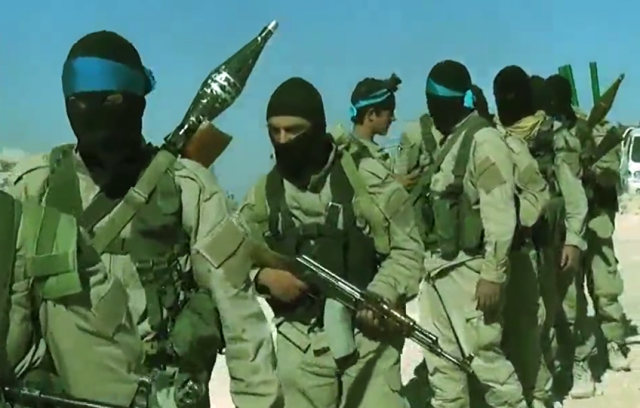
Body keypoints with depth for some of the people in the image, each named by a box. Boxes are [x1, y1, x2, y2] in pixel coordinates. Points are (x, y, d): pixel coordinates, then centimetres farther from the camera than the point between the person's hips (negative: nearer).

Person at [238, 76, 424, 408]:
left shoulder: (366, 176, -6)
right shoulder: (263, 194, 5)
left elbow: (406, 248, -2)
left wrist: (383, 295, -18)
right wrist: (264, 277, -8)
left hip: (368, 333, -3)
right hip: (299, 343, 3)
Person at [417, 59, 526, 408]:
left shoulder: (483, 139, -12)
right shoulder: (451, 141, 16)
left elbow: (500, 213, -18)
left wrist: (493, 273, -21)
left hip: (470, 269, -9)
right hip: (440, 268, 9)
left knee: (484, 355, -5)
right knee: (441, 360, 12)